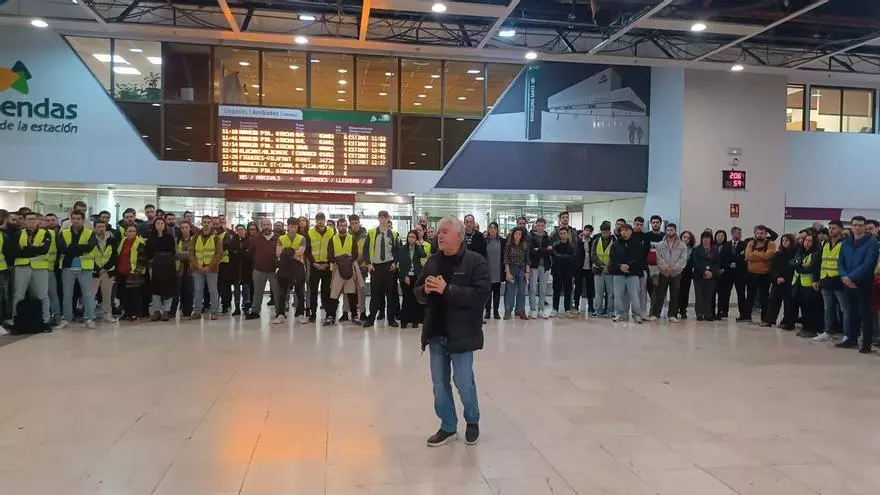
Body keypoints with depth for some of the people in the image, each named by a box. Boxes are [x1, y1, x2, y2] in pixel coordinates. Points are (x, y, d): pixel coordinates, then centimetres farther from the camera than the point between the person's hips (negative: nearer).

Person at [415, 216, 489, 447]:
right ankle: (448, 427, 28)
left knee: (463, 382, 4)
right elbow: (418, 292, 13)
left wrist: (447, 289, -26)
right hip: (436, 334, 5)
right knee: (440, 384, 11)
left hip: (461, 334, -5)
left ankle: (472, 421, 30)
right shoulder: (433, 261, 8)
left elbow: (480, 294, -20)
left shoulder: (476, 261, -10)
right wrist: (426, 290, -12)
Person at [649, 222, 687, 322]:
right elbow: (658, 258, -2)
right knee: (659, 295, -1)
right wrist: (665, 267, -18)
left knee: (674, 296, 4)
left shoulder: (682, 246, 6)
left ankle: (672, 315, 11)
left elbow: (683, 259, -4)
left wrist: (675, 267, -20)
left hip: (676, 274, 1)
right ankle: (655, 314, 3)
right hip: (663, 273, 0)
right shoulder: (659, 245, 6)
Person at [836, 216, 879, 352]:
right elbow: (841, 262, 9)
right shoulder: (846, 243, 11)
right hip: (848, 283, 5)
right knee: (852, 312, 12)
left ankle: (867, 343, 3)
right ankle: (852, 339, 20)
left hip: (864, 283, -5)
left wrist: (852, 277, -18)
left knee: (864, 313, -2)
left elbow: (869, 263, -15)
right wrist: (844, 277, -10)